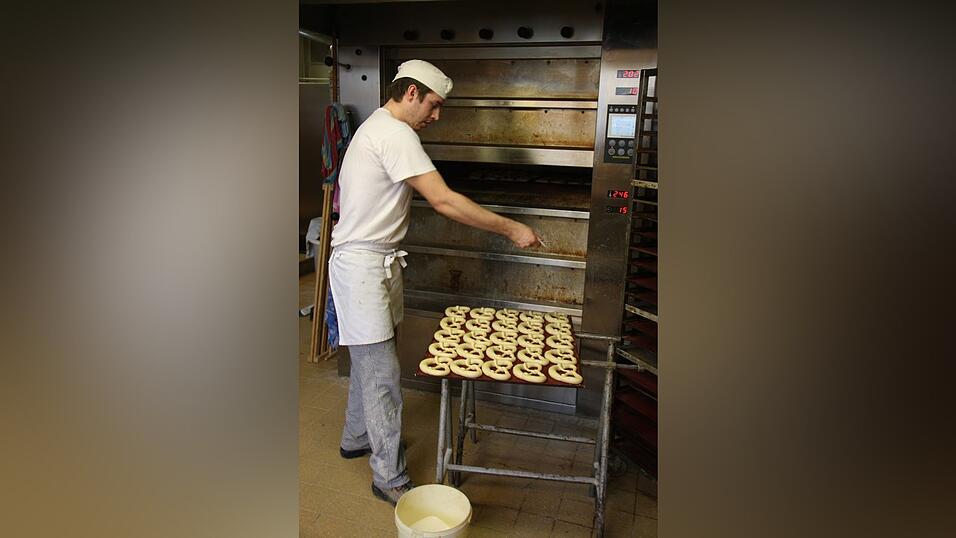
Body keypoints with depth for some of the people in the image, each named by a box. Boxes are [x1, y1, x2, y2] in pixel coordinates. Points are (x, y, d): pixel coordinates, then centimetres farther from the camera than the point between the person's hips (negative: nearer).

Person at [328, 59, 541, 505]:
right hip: (362, 264, -10)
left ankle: (356, 438, 37)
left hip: (374, 262, 11)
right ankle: (390, 478, 7)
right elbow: (444, 201, -26)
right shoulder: (396, 134, -18)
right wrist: (511, 229, -20)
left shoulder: (376, 127, 16)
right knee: (382, 373, -4)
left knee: (368, 361, 20)